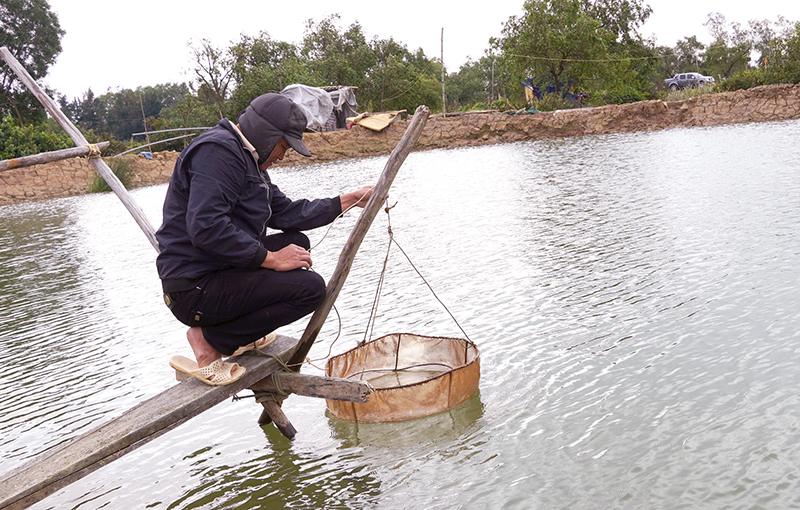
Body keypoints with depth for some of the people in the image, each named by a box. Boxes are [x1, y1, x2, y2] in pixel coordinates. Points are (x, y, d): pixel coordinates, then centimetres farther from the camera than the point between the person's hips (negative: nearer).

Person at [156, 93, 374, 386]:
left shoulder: (247, 158, 18)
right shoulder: (218, 151, -16)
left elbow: (286, 213, 17)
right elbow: (206, 228, -27)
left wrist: (350, 200, 17)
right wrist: (271, 258, -20)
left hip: (216, 273, 11)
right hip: (196, 290, -11)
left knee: (297, 242, 17)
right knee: (310, 287, -16)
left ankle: (238, 333, 11)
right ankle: (209, 341, -8)